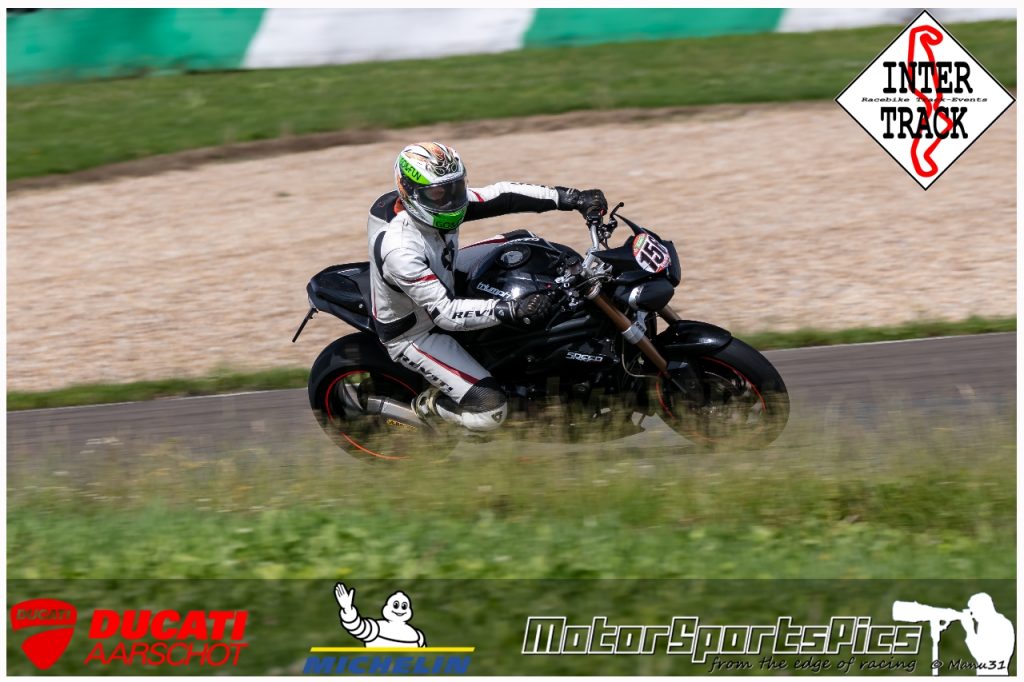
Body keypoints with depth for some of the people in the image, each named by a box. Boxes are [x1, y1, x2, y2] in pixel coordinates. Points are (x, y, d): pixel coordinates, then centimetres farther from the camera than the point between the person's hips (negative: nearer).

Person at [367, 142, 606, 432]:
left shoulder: (440, 200, -15)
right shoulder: (399, 249, -39)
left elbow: (499, 196, -13)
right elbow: (443, 312, -40)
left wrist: (568, 198, -22)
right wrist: (511, 311, -50)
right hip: (412, 334, -9)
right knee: (489, 409, -21)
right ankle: (425, 406, 5)